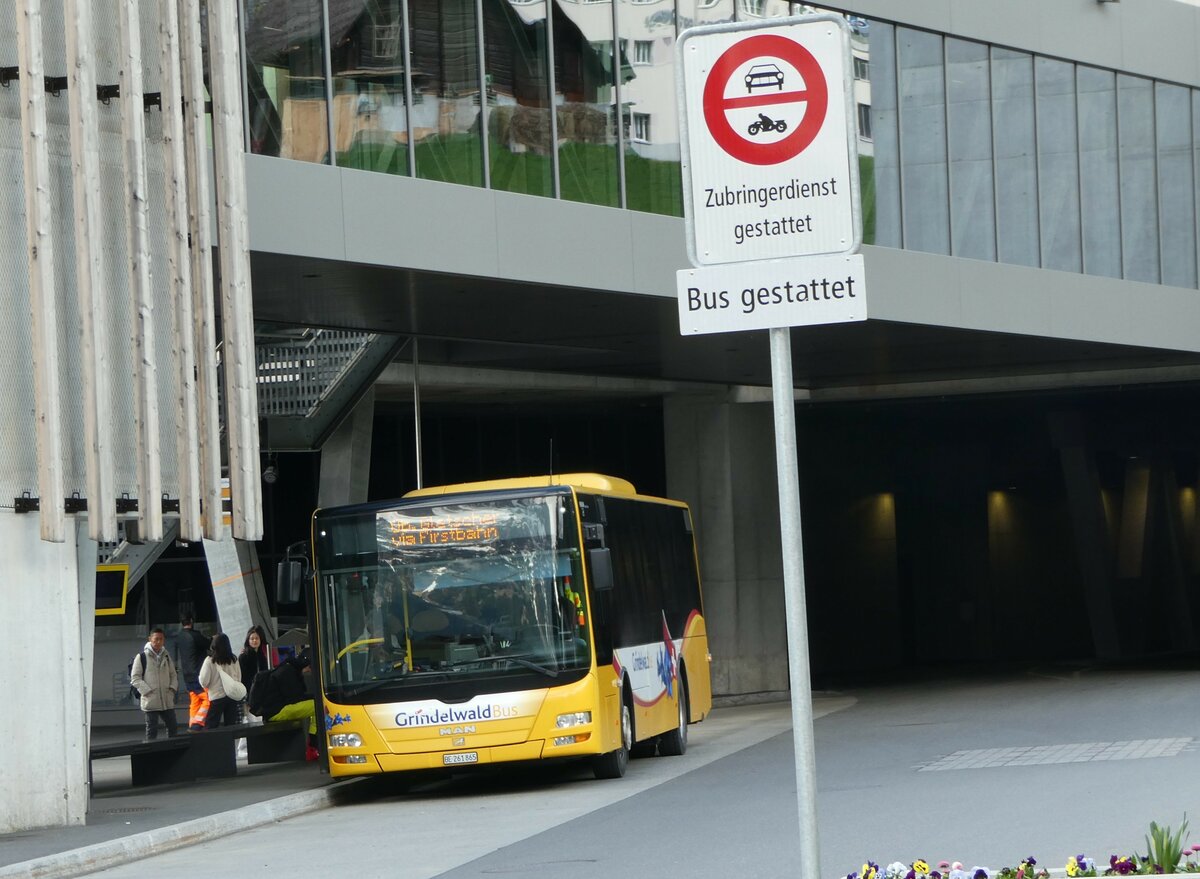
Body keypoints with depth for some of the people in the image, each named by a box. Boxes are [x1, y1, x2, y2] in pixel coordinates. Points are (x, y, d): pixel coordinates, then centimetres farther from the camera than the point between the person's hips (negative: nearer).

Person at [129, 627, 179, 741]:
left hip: (167, 700, 5)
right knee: (151, 731, -1)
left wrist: (172, 688, 4)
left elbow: (173, 675, 20)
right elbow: (135, 678, -6)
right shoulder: (142, 657, -4)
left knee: (173, 727, 8)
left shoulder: (166, 656, 13)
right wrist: (147, 691, -13)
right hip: (150, 701, -5)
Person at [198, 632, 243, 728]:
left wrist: (206, 686, 11)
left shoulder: (210, 660, -12)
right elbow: (239, 677, 9)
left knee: (210, 727, 3)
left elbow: (204, 681, -10)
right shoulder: (234, 659, 0)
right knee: (231, 726, 9)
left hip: (216, 696, -4)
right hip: (233, 696, 4)